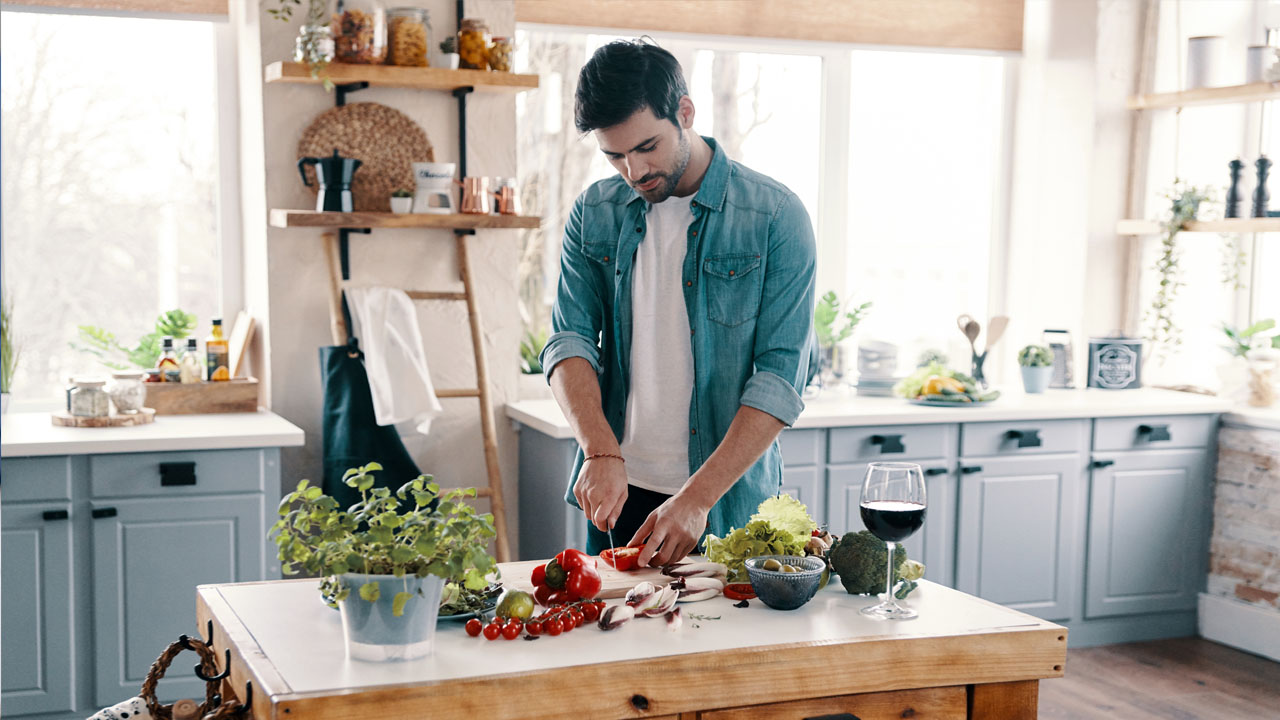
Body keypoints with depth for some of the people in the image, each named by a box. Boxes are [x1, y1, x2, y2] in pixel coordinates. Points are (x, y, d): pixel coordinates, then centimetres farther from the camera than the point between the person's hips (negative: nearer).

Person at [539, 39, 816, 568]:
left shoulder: (775, 217, -10)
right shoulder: (593, 215, 3)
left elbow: (781, 376, -14)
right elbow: (569, 341, -2)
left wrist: (698, 497, -23)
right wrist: (601, 452, -20)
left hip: (730, 502, -3)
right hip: (617, 491, 3)